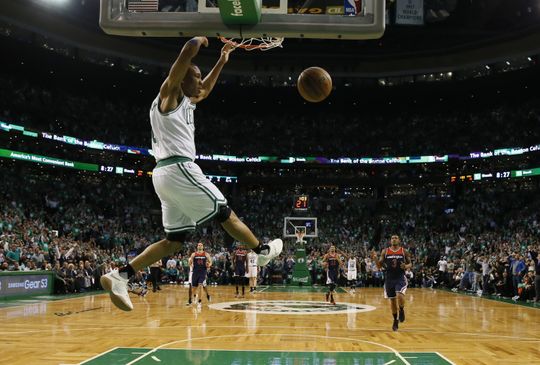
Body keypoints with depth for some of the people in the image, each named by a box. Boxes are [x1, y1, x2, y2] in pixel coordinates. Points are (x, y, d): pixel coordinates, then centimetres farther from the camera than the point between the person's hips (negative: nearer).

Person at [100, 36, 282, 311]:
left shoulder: (185, 101, 25)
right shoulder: (170, 92, 0)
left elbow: (205, 91, 45)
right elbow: (188, 50, -12)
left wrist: (221, 61, 44)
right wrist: (199, 41, 8)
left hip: (166, 173, 10)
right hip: (178, 168, -10)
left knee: (174, 240, 5)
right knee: (226, 214, 6)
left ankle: (119, 276, -4)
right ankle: (263, 251, 24)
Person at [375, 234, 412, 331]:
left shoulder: (404, 251, 0)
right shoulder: (385, 251, 2)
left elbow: (410, 264, 7)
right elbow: (379, 266, 3)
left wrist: (406, 266, -16)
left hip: (400, 277, -2)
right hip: (389, 278, 2)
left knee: (399, 295, -26)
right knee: (392, 300, 9)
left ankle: (402, 310, 5)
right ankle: (395, 320, 27)